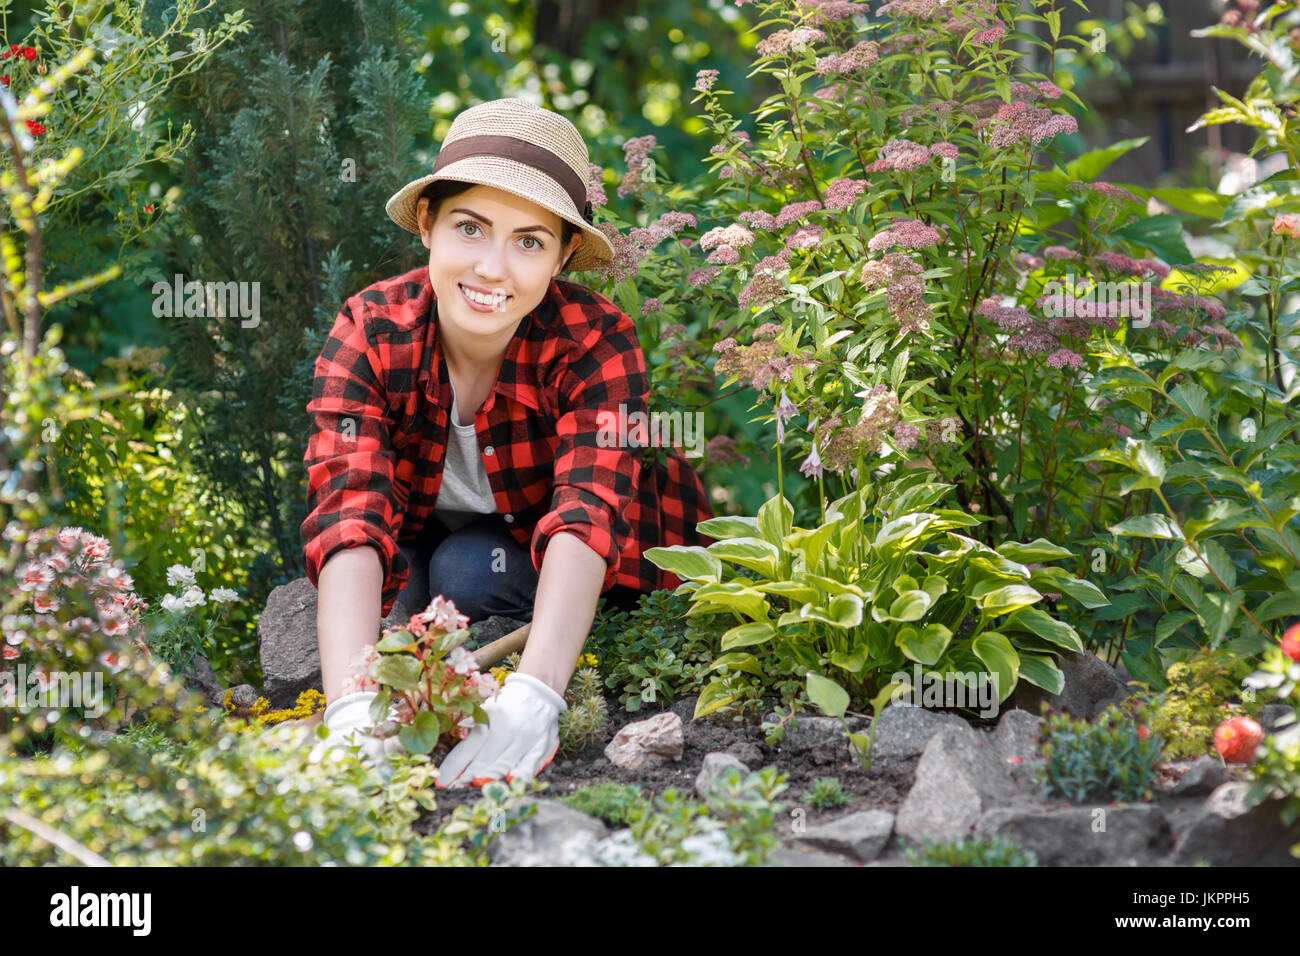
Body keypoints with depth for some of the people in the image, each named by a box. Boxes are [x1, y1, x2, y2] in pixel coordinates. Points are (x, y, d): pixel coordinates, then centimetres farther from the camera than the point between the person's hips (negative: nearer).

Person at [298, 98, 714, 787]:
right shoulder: (369, 332, -27)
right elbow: (350, 510, -40)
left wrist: (533, 698, -63)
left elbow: (589, 511, -45)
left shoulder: (598, 342, -30)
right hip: (426, 543, 2)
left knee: (470, 570, -31)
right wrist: (353, 708, -58)